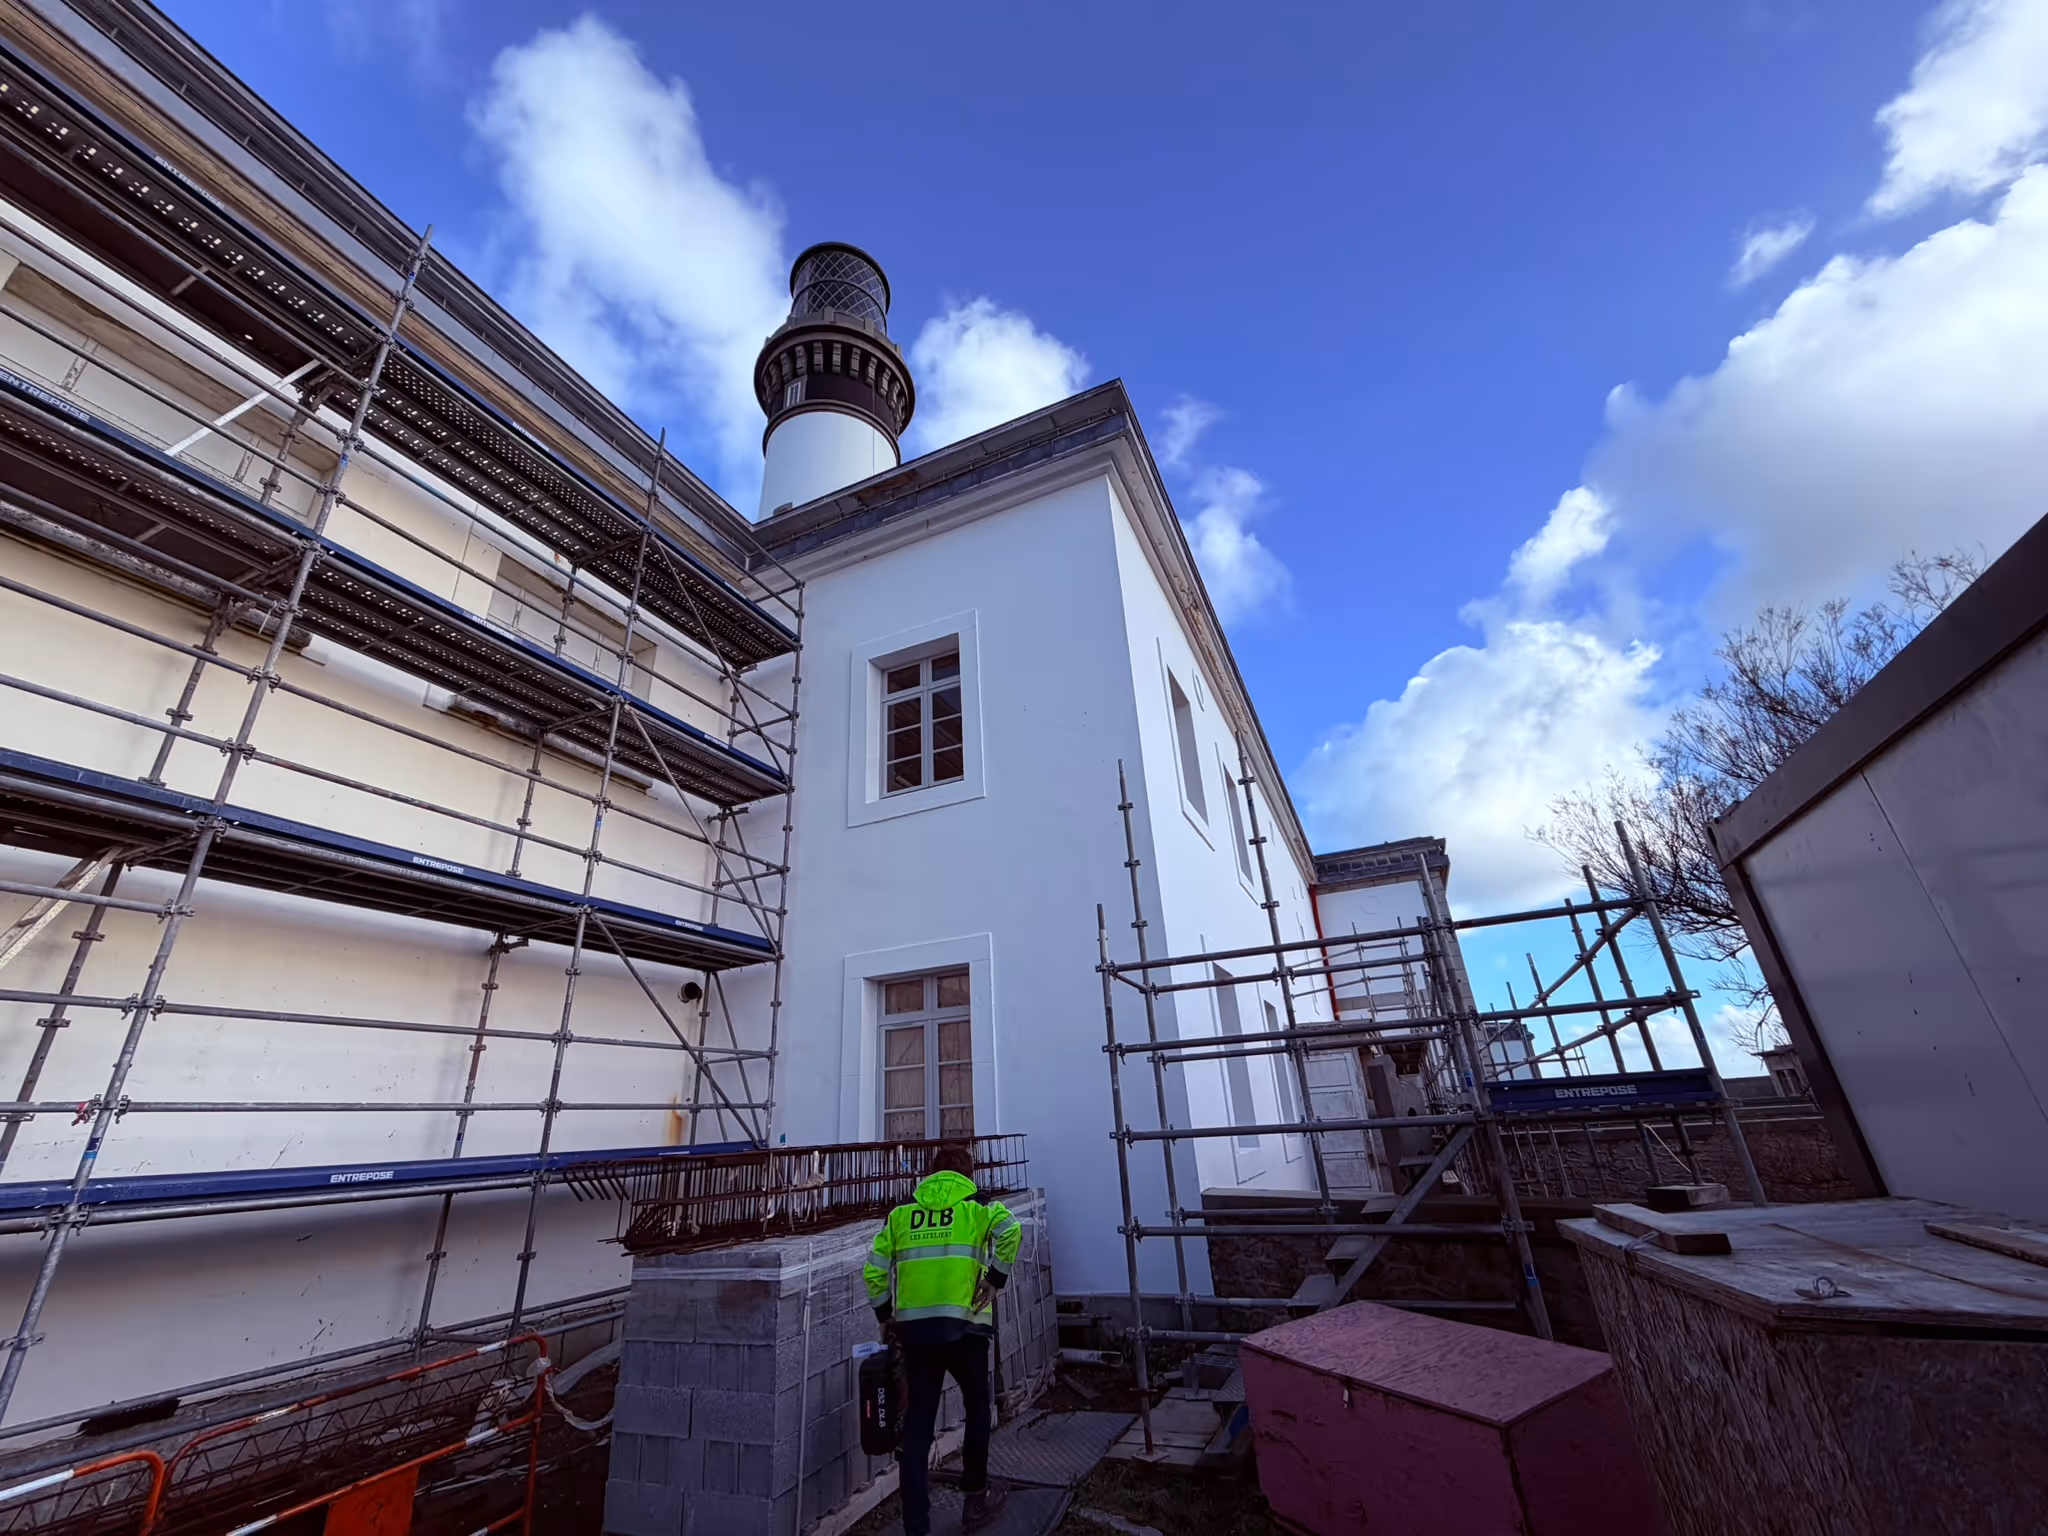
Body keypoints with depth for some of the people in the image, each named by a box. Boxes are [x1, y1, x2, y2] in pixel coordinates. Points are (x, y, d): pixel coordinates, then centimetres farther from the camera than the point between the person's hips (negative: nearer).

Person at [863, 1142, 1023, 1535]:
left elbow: (875, 1270, 7)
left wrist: (885, 1316, 17)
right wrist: (996, 1279, -10)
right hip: (963, 1325, -2)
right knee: (977, 1408, 21)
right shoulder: (977, 1206, 1)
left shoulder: (901, 1213, 10)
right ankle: (975, 1498, 32)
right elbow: (1010, 1230, -19)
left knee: (918, 1422, 12)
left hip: (914, 1327, 2)